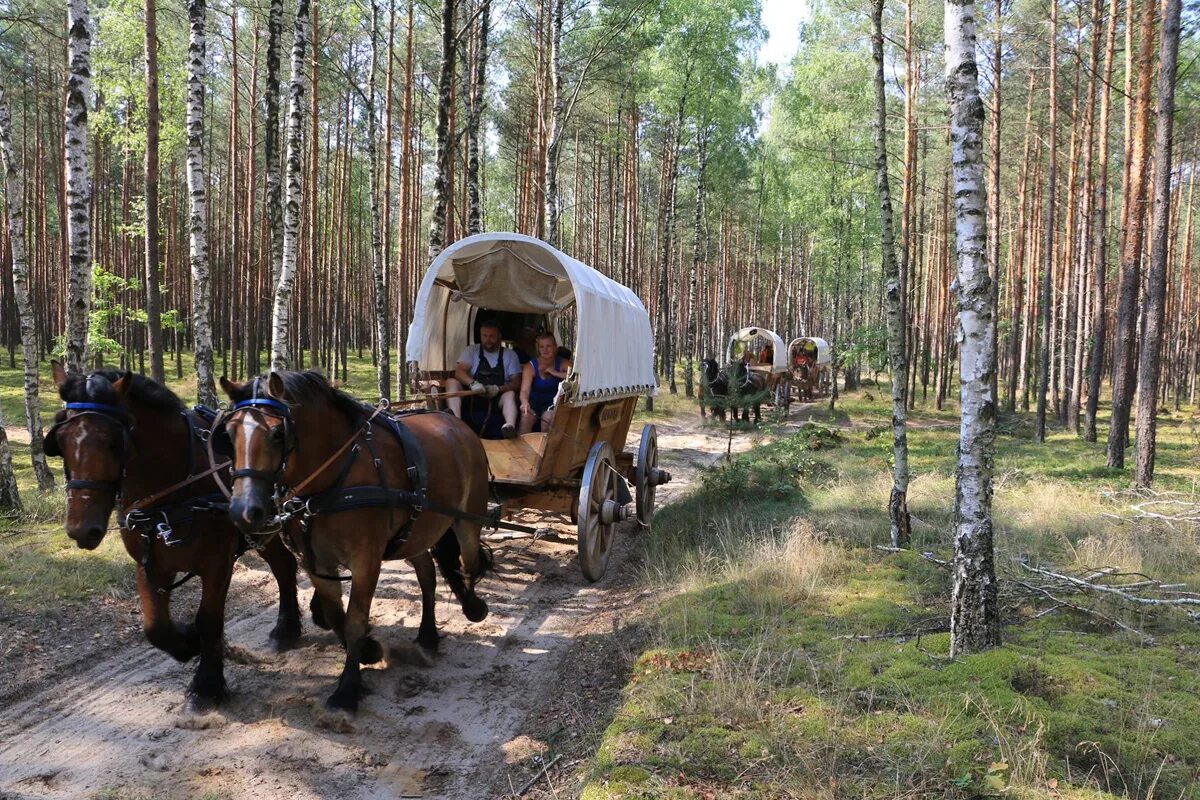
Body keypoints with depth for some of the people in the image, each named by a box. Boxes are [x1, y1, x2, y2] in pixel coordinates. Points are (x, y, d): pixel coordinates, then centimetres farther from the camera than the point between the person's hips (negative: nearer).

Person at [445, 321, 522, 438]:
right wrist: (472, 383, -27)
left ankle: (510, 426, -61)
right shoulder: (472, 350, 10)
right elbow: (459, 371, -5)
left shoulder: (510, 355, 9)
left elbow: (516, 382, 1)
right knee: (451, 382, -21)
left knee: (510, 394, -32)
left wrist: (499, 389, -20)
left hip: (497, 399, -1)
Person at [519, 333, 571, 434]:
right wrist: (525, 403, -48)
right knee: (526, 416, -28)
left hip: (553, 403, 0)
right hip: (534, 402, 0)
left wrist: (555, 373, -22)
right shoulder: (531, 366, -11)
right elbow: (524, 390, -25)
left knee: (548, 417, -30)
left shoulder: (562, 363, -7)